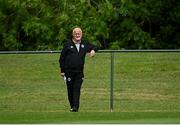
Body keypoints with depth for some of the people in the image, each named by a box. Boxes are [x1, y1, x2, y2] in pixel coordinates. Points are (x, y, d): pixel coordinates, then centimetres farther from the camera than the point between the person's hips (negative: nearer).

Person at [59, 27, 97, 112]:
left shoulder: (85, 44, 9)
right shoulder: (68, 44, 1)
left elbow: (94, 47, 27)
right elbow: (62, 58, 3)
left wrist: (93, 50, 1)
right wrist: (62, 70, -1)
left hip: (79, 72, 1)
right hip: (69, 72, -1)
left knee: (77, 90, -7)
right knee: (70, 90, 3)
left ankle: (75, 107, -12)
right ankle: (72, 107, 14)